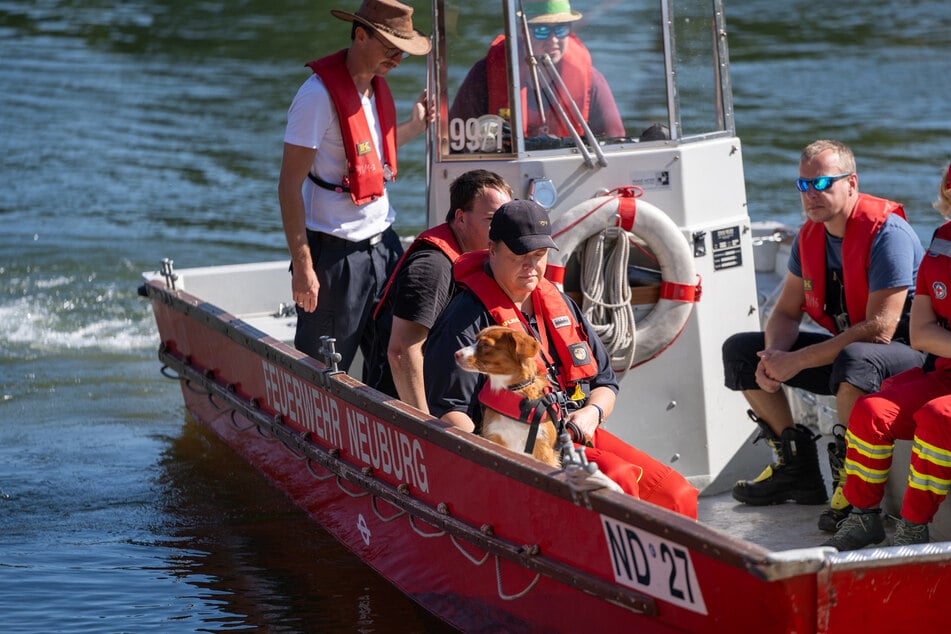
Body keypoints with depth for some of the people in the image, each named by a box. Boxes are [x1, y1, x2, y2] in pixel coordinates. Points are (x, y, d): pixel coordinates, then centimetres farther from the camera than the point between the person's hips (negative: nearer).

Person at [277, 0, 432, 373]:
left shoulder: (377, 86, 9)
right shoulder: (320, 94, -16)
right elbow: (290, 185, -17)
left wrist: (414, 126, 14)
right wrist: (302, 266, -19)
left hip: (381, 241, 8)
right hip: (335, 251, -8)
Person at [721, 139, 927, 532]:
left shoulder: (886, 232, -22)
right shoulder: (810, 235, 3)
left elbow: (879, 330, -28)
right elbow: (787, 313, 9)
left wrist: (798, 361, -27)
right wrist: (774, 356, -16)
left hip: (907, 355, -9)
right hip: (843, 348, 9)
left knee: (855, 360, -43)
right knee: (740, 351, 5)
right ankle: (796, 467, 10)